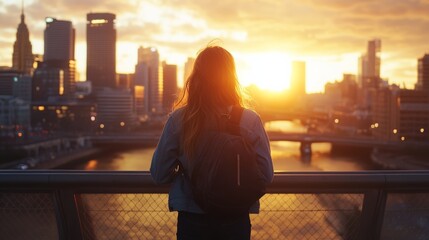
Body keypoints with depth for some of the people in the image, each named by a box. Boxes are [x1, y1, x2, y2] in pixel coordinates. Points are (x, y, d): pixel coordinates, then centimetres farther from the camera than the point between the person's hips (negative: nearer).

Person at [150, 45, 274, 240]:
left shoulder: (178, 119, -10)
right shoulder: (249, 120, -11)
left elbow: (159, 175, -5)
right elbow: (266, 176, -8)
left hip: (192, 220, 1)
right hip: (235, 221, 0)